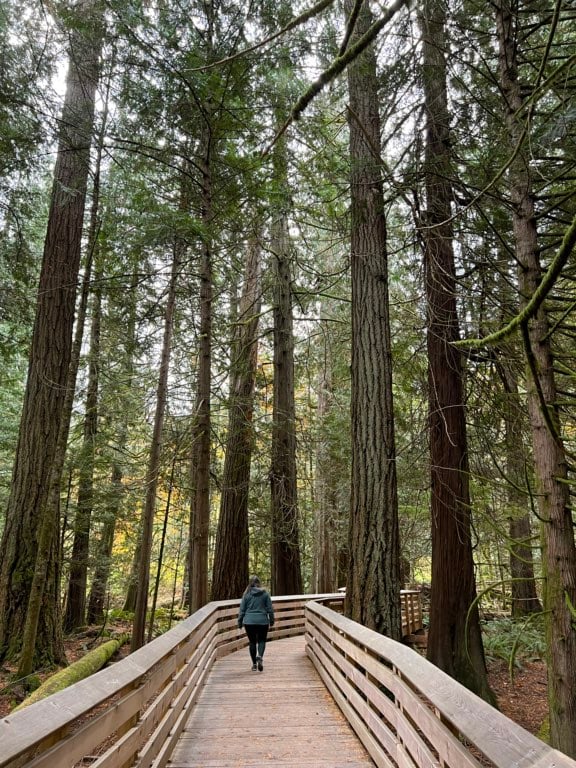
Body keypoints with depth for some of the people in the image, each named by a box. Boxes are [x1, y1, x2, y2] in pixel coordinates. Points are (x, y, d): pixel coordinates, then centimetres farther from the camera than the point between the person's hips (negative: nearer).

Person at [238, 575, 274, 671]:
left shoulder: (246, 594, 0)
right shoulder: (265, 593, 0)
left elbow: (242, 610, 2)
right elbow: (270, 609, 3)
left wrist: (240, 622, 10)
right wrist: (272, 620, 15)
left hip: (249, 621, 0)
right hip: (262, 621, 0)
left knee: (252, 642, 11)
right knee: (261, 640, 10)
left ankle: (254, 664, 13)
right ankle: (260, 656, -17)